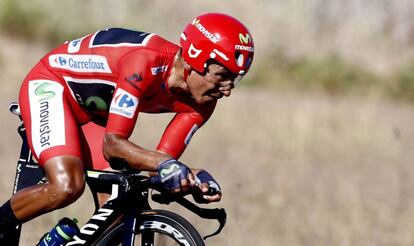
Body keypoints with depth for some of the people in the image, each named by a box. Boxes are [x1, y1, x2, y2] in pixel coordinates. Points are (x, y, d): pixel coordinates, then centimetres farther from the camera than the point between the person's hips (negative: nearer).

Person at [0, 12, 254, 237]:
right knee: (66, 186, -29)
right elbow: (112, 145, -36)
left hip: (91, 114, 8)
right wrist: (165, 163, -51)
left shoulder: (200, 104, -13)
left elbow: (158, 167, -13)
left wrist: (193, 179, -33)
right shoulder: (146, 61, -35)